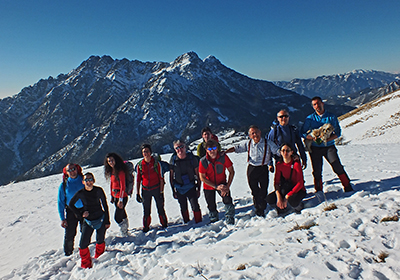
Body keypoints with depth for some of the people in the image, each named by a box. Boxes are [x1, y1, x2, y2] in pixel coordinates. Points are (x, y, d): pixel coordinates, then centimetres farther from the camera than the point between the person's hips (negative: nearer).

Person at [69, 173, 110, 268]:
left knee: (100, 241, 12)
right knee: (83, 244, -6)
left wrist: (107, 221, -1)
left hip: (101, 219, 0)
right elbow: (71, 204, 6)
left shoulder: (99, 191, -11)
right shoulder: (80, 193, -11)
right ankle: (86, 265, 17)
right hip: (88, 221, 0)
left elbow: (105, 206, -2)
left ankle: (99, 259, 40)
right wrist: (80, 213, -4)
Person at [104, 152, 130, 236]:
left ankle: (125, 233, 11)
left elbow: (122, 186, -19)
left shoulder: (120, 171, -18)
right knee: (122, 215, 18)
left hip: (122, 197, -8)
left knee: (117, 217, -5)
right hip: (115, 196, 8)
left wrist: (120, 200, -20)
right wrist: (112, 196, 17)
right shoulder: (111, 171, 8)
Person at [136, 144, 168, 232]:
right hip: (145, 190, 2)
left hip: (156, 189, -2)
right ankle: (146, 227, 24)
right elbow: (138, 180, 8)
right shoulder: (139, 165, 1)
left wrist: (161, 192, -6)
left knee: (160, 209, 3)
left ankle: (164, 224, 21)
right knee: (146, 210, 7)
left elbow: (161, 178, -2)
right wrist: (137, 193, 5)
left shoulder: (156, 163, -4)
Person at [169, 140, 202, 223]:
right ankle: (187, 224, 35)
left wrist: (198, 188, -3)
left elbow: (197, 174, -1)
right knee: (183, 208, 15)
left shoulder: (192, 158, -9)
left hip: (191, 187, -2)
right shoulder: (173, 160, -6)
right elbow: (171, 176, 3)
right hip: (179, 189, 2)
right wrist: (173, 190, 3)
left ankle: (199, 223, 11)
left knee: (195, 207, -8)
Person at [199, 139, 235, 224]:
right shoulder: (203, 161, -20)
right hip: (209, 186, 1)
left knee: (228, 200, -21)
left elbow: (231, 172, -11)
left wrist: (227, 186, -20)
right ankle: (214, 221, 41)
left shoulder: (223, 157, -19)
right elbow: (202, 178, -17)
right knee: (211, 206, 12)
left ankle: (230, 222, -1)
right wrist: (216, 187, -23)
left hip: (222, 183, 0)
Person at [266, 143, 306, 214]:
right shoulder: (279, 164, -5)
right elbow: (276, 181, -7)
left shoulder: (296, 163, -18)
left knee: (292, 201, -37)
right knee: (269, 199, -21)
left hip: (298, 190, -4)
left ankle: (298, 205, -1)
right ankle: (282, 206, 10)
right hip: (285, 189, 4)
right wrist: (278, 196, -24)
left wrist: (287, 196, -27)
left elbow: (300, 183, -21)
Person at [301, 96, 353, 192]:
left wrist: (327, 139, -15)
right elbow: (303, 133, 3)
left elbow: (338, 132, 1)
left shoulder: (331, 117, 3)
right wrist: (313, 138, -16)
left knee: (338, 167, -11)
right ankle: (319, 191, 19)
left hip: (329, 146, 0)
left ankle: (348, 187, 5)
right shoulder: (310, 119, 3)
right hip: (315, 148, 1)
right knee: (317, 171, 3)